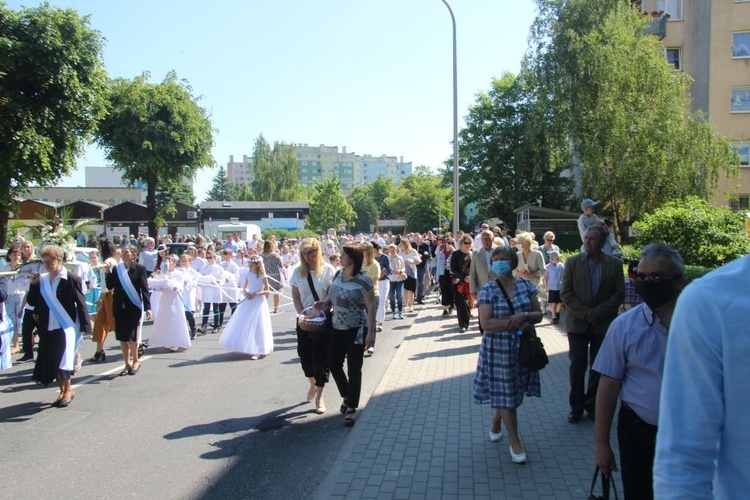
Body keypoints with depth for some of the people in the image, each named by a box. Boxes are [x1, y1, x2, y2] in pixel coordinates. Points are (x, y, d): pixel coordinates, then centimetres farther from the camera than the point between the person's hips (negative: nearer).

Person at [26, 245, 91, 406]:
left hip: (65, 327, -6)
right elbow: (31, 302, 9)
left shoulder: (72, 279, -9)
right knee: (51, 361, 10)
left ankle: (68, 390, 14)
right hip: (47, 328, 6)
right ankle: (62, 390, 23)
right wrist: (33, 284, -4)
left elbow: (81, 304, -9)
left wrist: (85, 326, -11)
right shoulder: (42, 280, 7)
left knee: (62, 361, -5)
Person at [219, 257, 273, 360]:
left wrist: (256, 294, -19)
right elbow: (244, 289, 12)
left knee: (257, 326, -3)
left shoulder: (262, 276, -9)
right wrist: (246, 293, -9)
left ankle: (258, 351, 4)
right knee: (243, 325, 6)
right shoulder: (248, 275, 3)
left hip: (259, 302, -5)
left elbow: (267, 291, -9)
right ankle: (248, 347, 22)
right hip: (249, 302, 5)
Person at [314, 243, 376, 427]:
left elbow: (371, 307, -16)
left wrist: (371, 332, -20)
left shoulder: (363, 280, -18)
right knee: (334, 364, 11)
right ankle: (347, 396, 37)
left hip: (356, 330, -6)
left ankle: (351, 407, 23)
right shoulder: (338, 274, 3)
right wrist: (325, 302, -2)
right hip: (337, 328, 7)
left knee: (353, 370, 6)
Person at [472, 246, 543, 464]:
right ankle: (515, 443, 15)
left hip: (523, 347, 4)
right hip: (498, 349, -4)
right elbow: (486, 323, -17)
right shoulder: (487, 290, -10)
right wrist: (515, 323, -20)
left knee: (514, 391, 15)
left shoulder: (526, 285, 1)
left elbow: (538, 314, 2)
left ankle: (495, 424, 41)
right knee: (505, 395, 1)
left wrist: (525, 315, -19)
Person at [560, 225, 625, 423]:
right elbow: (566, 293, -4)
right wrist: (583, 313, -12)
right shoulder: (572, 262, -1)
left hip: (603, 323, 0)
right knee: (577, 365, 4)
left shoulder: (614, 264, -1)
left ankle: (592, 405, 23)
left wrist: (598, 313, -13)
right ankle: (576, 406, 16)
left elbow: (619, 294, -3)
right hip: (577, 323, 0)